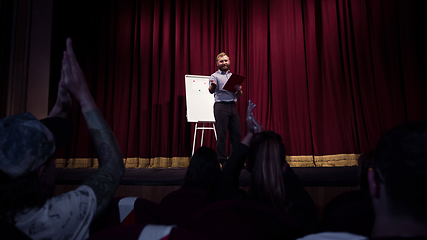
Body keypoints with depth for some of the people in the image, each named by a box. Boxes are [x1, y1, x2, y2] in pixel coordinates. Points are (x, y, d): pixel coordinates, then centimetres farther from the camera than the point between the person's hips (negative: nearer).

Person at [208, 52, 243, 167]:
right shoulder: (215, 76, 3)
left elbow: (238, 95, 21)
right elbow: (211, 91, -14)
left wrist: (239, 91, -2)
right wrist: (212, 86, -37)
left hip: (233, 106, 6)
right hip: (221, 107, -5)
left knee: (237, 134, 5)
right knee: (222, 135, -4)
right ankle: (223, 161, 4)